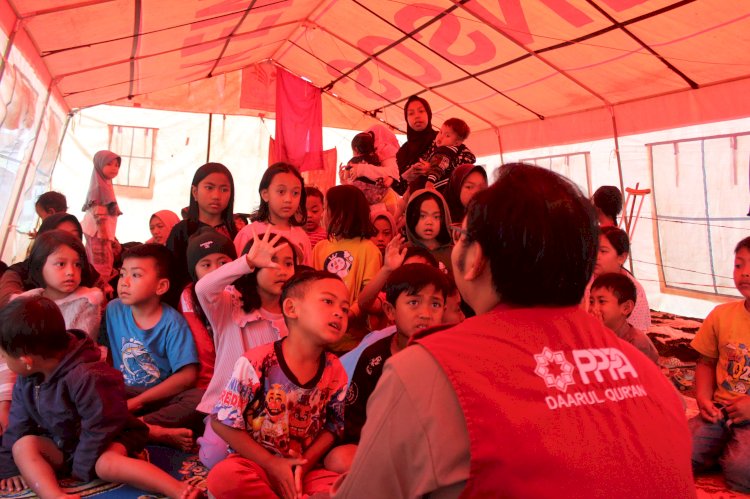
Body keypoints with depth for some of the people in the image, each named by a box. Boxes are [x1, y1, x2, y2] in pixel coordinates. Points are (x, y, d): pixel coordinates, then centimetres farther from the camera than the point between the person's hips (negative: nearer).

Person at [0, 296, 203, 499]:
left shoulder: (86, 377, -31)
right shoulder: (27, 378, -4)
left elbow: (99, 428, -25)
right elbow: (19, 423, 8)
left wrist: (82, 466, -17)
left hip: (105, 441, -8)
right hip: (63, 446, 8)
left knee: (106, 464, -36)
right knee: (23, 445, -16)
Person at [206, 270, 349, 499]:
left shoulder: (335, 372, -3)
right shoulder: (257, 363, -16)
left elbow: (332, 427, 5)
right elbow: (222, 422, -12)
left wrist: (304, 464, -11)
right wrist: (272, 464, -14)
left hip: (305, 469, 3)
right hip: (257, 463, -3)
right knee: (224, 477, -35)